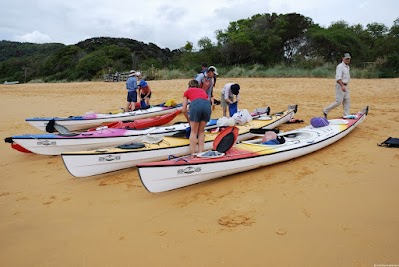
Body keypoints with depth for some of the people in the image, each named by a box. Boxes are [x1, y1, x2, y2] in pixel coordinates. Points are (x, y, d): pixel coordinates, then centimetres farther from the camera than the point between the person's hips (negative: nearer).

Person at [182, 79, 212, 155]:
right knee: (201, 131, 16)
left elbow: (184, 110, 21)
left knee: (193, 131, 10)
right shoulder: (203, 91, 37)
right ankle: (200, 153, 12)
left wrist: (189, 120, 35)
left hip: (195, 104, -3)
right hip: (207, 105, 3)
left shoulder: (187, 91, 29)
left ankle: (193, 154, 7)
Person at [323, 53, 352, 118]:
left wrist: (346, 86, 22)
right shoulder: (340, 66, -13)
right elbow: (338, 77, -25)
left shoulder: (347, 67, 17)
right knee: (339, 101, -11)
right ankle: (326, 110, 1)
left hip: (345, 86, 9)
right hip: (340, 86, -9)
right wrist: (342, 86, -35)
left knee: (347, 101, 7)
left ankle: (346, 116, 11)